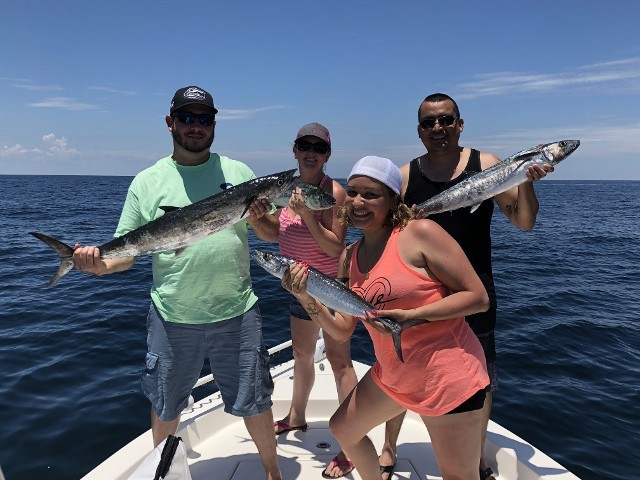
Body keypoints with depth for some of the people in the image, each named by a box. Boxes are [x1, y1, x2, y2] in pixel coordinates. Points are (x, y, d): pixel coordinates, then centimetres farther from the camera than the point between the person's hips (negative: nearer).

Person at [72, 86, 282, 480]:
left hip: (236, 314, 0)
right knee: (166, 406, 21)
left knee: (254, 402, 13)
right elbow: (125, 252, 1)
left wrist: (259, 220, -15)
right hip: (172, 318, 1)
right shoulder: (147, 182, 1)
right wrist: (99, 264, -20)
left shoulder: (239, 173, 2)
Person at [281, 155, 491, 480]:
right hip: (392, 374, 8)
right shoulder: (349, 257, 4)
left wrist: (410, 316, -25)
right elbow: (342, 331, 2)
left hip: (448, 376, -7)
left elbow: (478, 297, -16)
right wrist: (305, 297, -13)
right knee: (343, 429, 23)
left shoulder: (420, 233, -16)